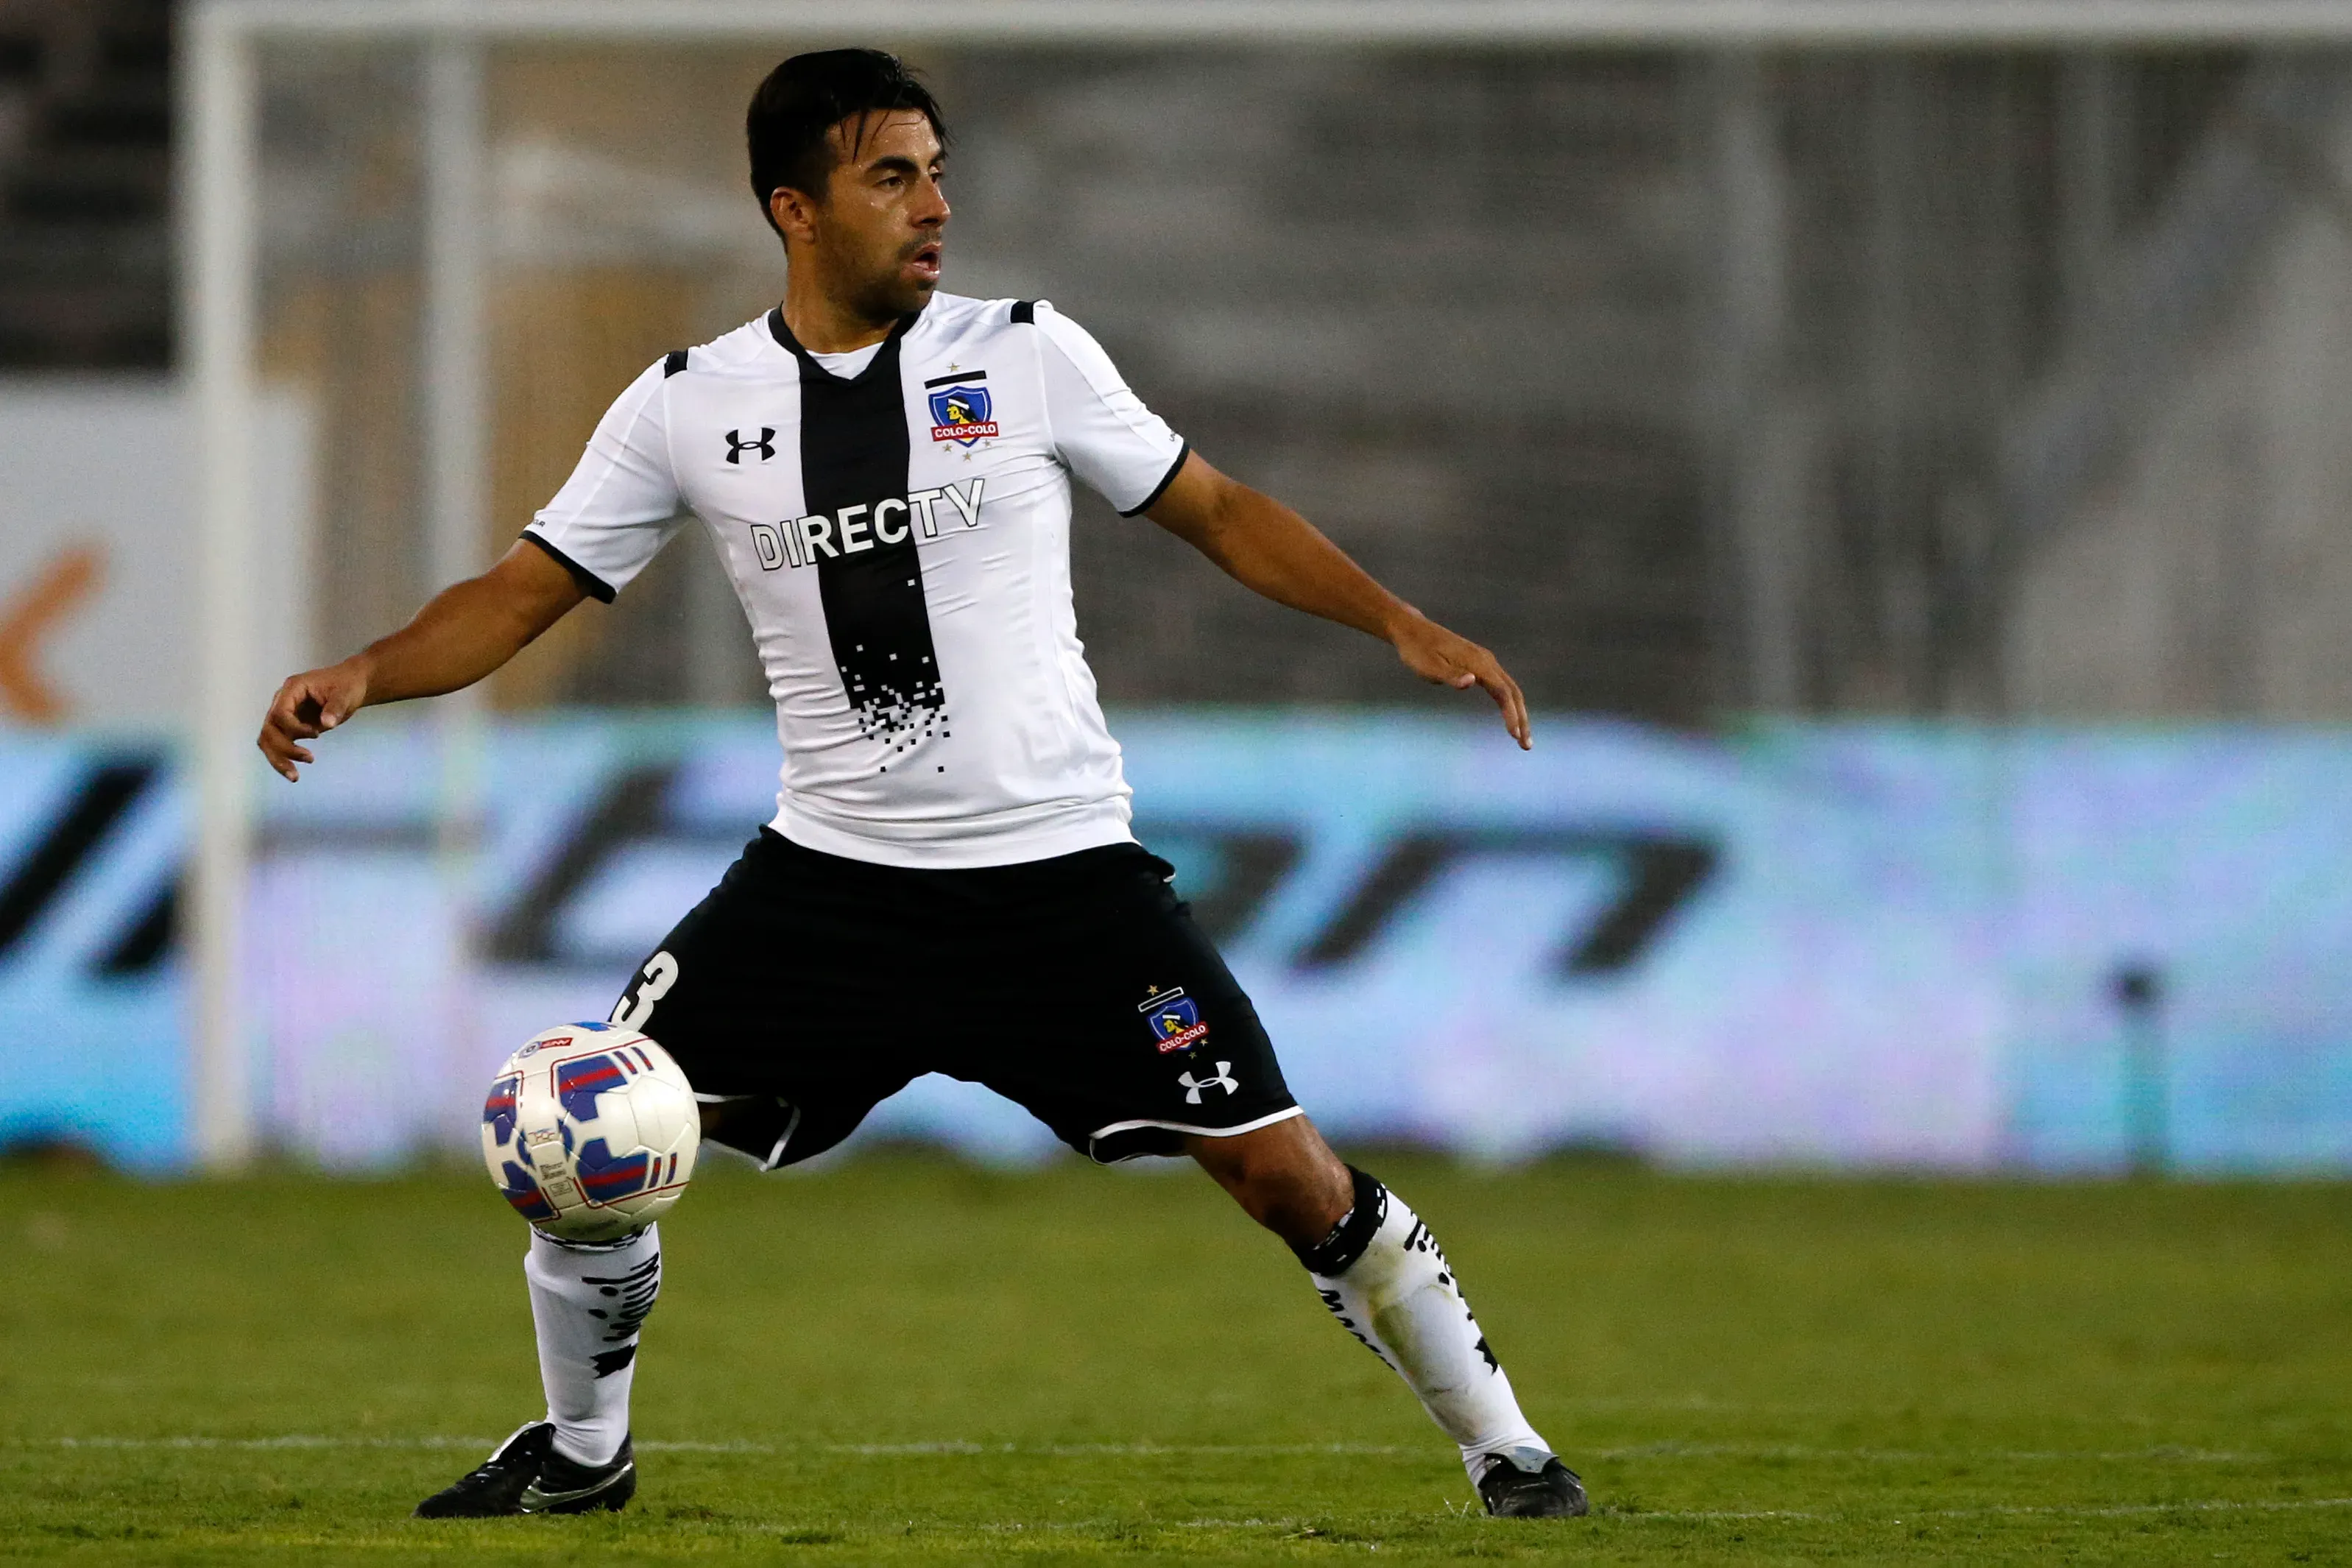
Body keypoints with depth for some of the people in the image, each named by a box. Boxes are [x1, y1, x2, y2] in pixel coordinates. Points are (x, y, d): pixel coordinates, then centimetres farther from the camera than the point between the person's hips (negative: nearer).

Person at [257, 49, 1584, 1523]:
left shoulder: (1026, 355, -2)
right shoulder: (691, 406, 1)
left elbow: (1215, 511, 7)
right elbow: (524, 595, 5)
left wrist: (1406, 625, -3)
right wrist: (357, 677, -12)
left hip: (1063, 877, -1)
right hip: (832, 883, 2)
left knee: (1288, 1172, -7)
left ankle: (1503, 1447, 9)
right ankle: (583, 1453, 16)